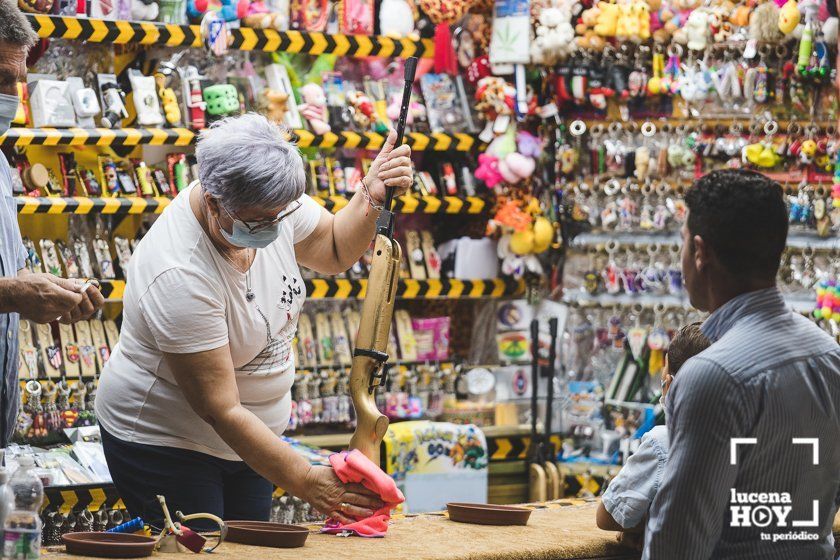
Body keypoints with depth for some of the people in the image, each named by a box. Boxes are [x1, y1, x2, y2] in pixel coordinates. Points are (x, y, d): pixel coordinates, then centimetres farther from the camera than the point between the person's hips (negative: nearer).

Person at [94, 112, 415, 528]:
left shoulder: (267, 202, -13)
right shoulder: (179, 275, -33)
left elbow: (333, 251, 9)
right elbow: (220, 410, -30)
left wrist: (371, 196, -11)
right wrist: (306, 482, -29)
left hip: (246, 436, 7)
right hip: (163, 444, -7)